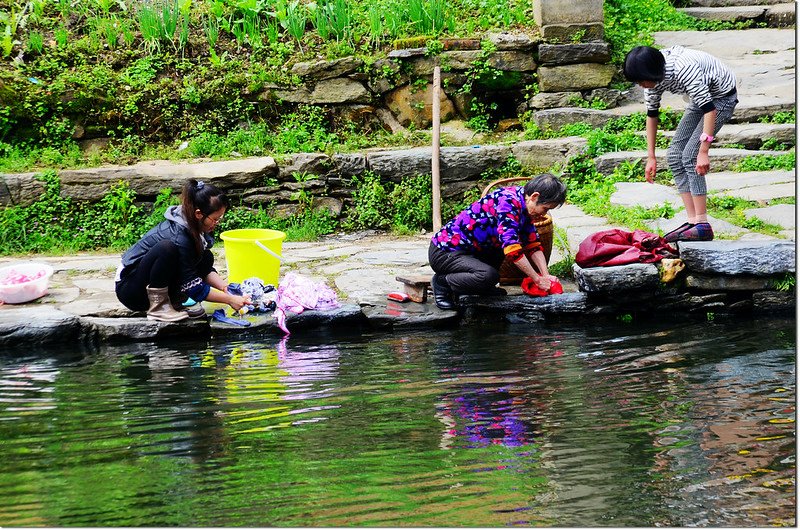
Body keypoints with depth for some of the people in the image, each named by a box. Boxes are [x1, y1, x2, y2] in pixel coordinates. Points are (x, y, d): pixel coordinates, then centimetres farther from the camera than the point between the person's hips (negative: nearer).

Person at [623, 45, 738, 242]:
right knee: (675, 156, -1)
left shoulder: (683, 69, -36)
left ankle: (702, 225, -18)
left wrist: (703, 151, -35)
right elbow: (652, 115, 2)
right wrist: (651, 157, 3)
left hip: (722, 96, -8)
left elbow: (709, 109, -34)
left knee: (690, 156, -18)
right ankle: (692, 220, -2)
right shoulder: (654, 77, -10)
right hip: (702, 97, 8)